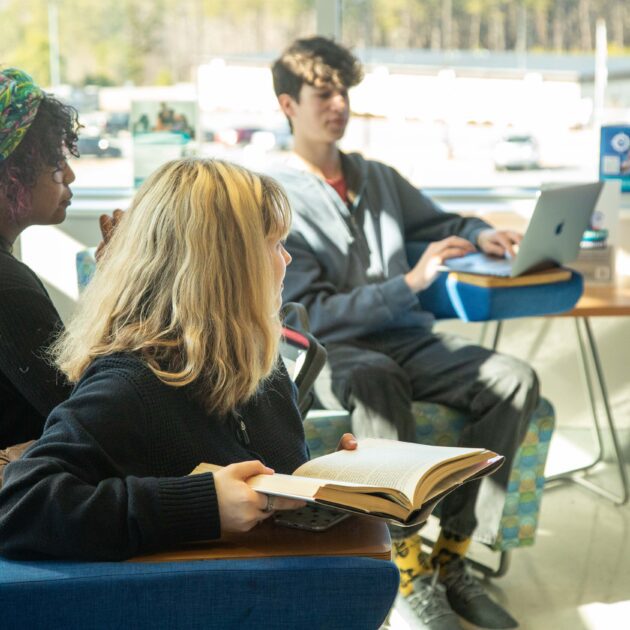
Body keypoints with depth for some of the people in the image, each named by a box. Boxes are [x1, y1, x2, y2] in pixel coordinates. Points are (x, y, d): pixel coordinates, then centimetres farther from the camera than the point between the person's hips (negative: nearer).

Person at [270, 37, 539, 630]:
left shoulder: (378, 178, 17)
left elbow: (439, 221, 32)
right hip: (331, 354, -6)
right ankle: (409, 571, -33)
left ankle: (450, 555, -17)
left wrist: (482, 235, 7)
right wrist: (411, 282, -19)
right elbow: (314, 313, -10)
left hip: (408, 341, 6)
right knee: (376, 381, -41)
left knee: (515, 380, -20)